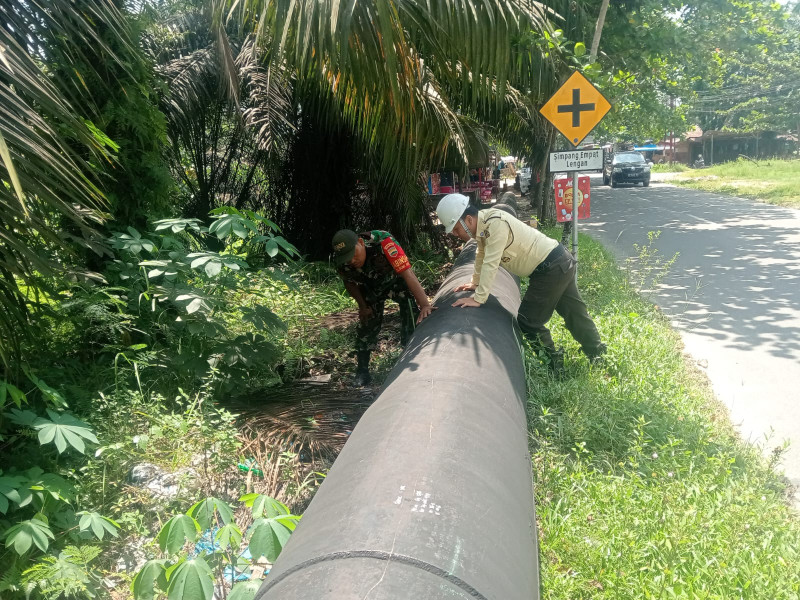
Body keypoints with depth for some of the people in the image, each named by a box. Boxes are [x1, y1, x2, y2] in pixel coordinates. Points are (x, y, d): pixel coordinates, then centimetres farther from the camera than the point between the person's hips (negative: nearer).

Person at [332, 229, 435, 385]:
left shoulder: (384, 242, -43)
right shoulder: (342, 263, -26)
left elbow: (408, 273, -47)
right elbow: (350, 283, -3)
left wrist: (425, 305, -53)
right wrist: (362, 306, -3)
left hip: (397, 279, -3)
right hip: (371, 288, 4)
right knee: (367, 325, 4)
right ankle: (362, 371, 19)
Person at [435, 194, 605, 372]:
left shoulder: (496, 223, -25)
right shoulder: (482, 224, 4)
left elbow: (490, 264, -27)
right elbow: (481, 256, 19)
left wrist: (478, 298, -23)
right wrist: (475, 283, 25)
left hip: (552, 268, -9)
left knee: (528, 320, -2)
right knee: (575, 314, 18)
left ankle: (554, 367, 12)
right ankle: (598, 355, 31)